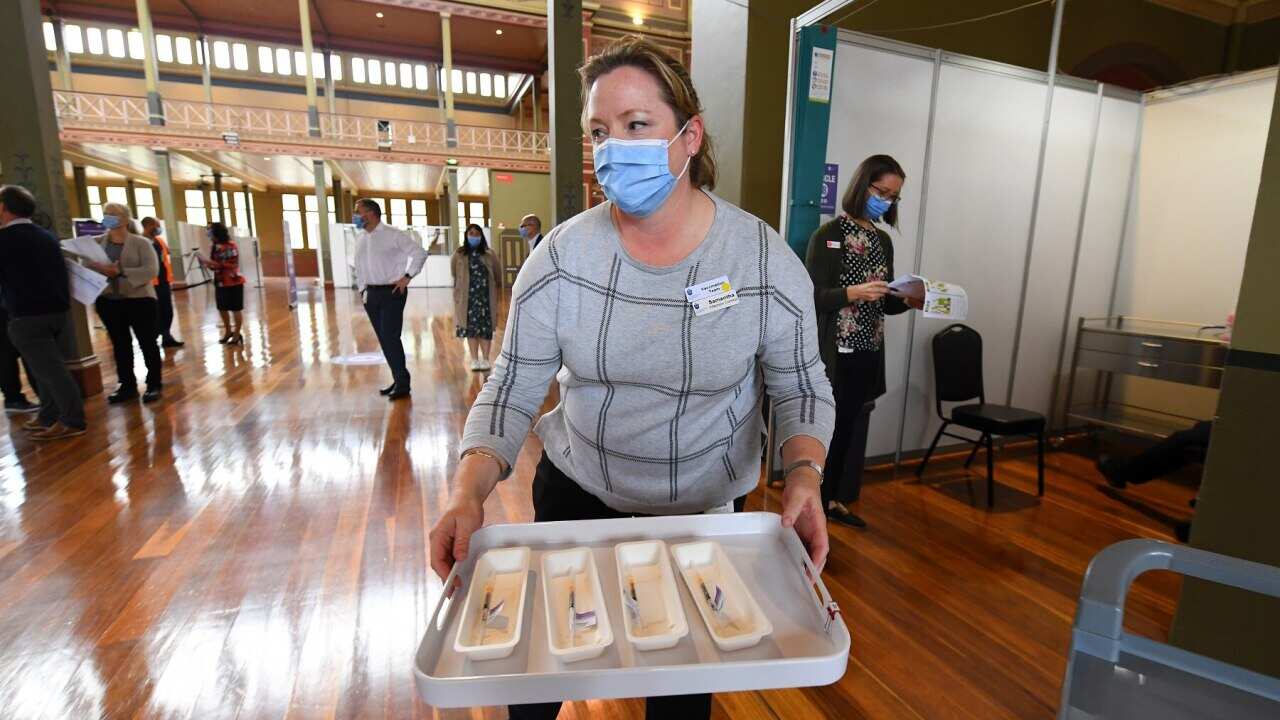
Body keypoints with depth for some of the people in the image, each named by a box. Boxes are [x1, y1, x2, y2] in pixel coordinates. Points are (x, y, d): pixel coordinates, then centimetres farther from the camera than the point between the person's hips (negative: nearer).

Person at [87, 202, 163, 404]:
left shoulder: (141, 242, -3)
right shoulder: (96, 242, 8)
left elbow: (151, 270, -14)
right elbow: (85, 266, 4)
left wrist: (121, 272, -23)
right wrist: (101, 270, -18)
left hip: (139, 299, -4)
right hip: (108, 301, 4)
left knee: (147, 342, 1)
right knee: (120, 344, 11)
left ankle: (154, 384, 10)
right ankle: (127, 386, 20)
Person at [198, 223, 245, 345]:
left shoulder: (231, 246, -13)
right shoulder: (214, 247, 9)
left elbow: (230, 265, -19)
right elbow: (215, 265, 15)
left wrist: (212, 263, -21)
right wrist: (206, 263, -4)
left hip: (233, 282, -8)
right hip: (220, 283, 8)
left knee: (235, 309, 1)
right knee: (222, 308, 14)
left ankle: (237, 335, 11)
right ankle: (228, 332, 31)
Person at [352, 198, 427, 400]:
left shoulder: (393, 235, -8)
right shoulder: (360, 239, 12)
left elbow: (420, 253, -8)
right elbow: (359, 266, 21)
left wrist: (407, 277, -11)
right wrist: (362, 290, 13)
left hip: (392, 292, -7)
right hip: (372, 294, 7)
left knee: (391, 337, -11)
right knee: (383, 339, 8)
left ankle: (402, 384, -2)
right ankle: (398, 380, 18)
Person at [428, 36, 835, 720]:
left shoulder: (766, 260, -16)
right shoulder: (562, 254, -14)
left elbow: (801, 388, -7)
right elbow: (512, 388, -11)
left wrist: (803, 475, -24)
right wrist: (468, 492, -25)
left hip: (703, 510, -1)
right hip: (575, 492, 2)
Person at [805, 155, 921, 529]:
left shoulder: (883, 240, 13)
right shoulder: (827, 235, -7)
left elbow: (885, 303, 14)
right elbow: (813, 297, -12)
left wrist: (911, 300, -4)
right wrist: (853, 292, -26)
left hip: (869, 353, 7)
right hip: (833, 353, -6)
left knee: (854, 428, 13)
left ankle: (836, 499, 27)